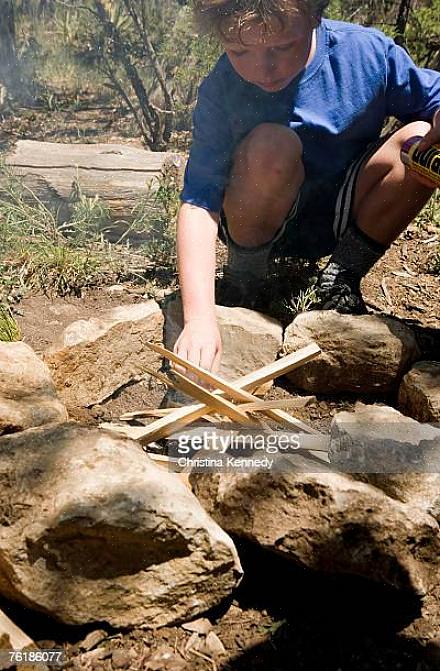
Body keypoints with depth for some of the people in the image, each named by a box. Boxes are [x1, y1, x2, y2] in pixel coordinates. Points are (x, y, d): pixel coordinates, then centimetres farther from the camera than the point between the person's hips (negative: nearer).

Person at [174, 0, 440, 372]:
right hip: (258, 223, -2)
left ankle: (342, 279, -5)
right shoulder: (221, 93, -21)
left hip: (340, 219, 3)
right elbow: (199, 201, -28)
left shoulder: (367, 51, -16)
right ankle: (244, 281, -8)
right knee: (272, 145, -33)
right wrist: (199, 318, -40)